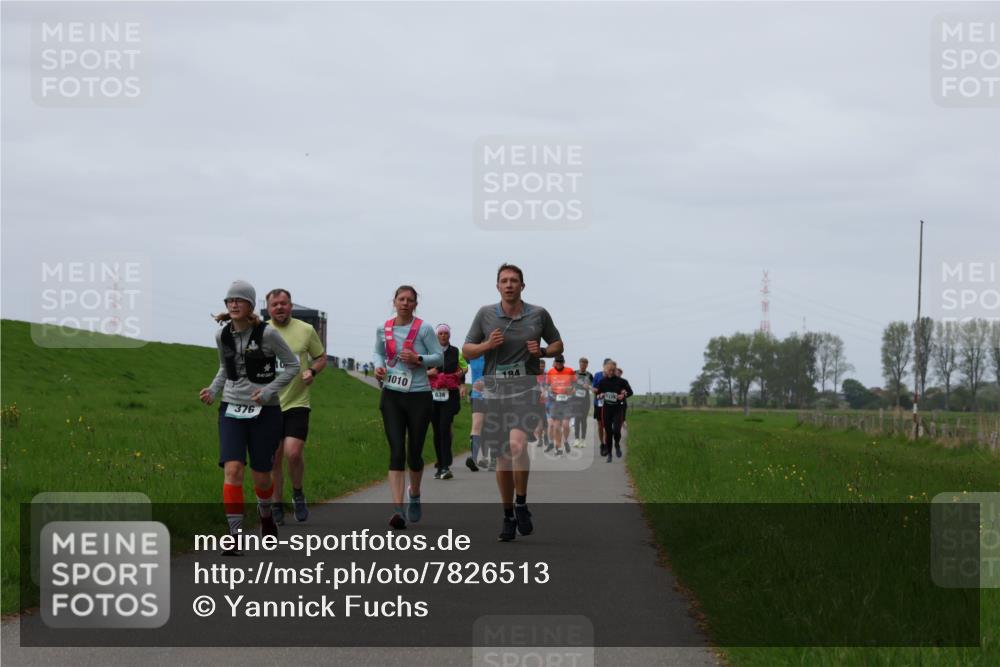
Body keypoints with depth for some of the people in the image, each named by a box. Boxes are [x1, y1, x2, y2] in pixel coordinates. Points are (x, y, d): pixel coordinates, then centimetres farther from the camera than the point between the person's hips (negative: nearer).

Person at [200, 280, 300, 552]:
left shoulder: (267, 334, -11)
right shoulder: (222, 335, 3)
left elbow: (292, 365, -3)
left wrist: (268, 391, -14)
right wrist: (213, 390, 3)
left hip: (265, 411, -2)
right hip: (232, 408, 2)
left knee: (261, 476, 6)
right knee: (232, 469, -16)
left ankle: (265, 512, 41)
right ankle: (235, 534, -14)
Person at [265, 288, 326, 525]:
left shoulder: (306, 330, 2)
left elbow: (321, 357, 13)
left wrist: (312, 371, -8)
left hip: (297, 403, -1)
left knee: (293, 452, -16)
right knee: (274, 458, 5)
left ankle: (298, 494, 9)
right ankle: (276, 506, 18)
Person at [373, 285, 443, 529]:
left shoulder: (423, 329, -4)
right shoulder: (383, 329, 5)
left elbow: (439, 356, -1)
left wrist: (418, 360, -18)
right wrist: (379, 366, 0)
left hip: (418, 395, -1)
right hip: (391, 396, 1)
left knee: (414, 453, 6)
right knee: (396, 452, -10)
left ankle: (414, 493, 38)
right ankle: (398, 509, -17)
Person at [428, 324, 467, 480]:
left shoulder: (455, 352, 10)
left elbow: (464, 366, 26)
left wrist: (461, 372, 5)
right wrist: (427, 372, -9)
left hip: (449, 396, -1)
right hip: (432, 395, 1)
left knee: (445, 428, -14)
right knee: (437, 430, 4)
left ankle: (446, 466, -19)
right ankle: (440, 465, 14)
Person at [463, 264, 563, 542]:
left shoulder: (539, 314, 3)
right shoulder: (485, 314, 5)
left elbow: (557, 345, 16)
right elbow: (467, 350, 10)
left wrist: (542, 351, -6)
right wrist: (487, 345, -10)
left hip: (527, 389, -2)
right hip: (495, 391, 2)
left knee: (517, 444, -26)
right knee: (503, 457, 8)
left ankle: (521, 504, -10)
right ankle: (508, 516, 21)